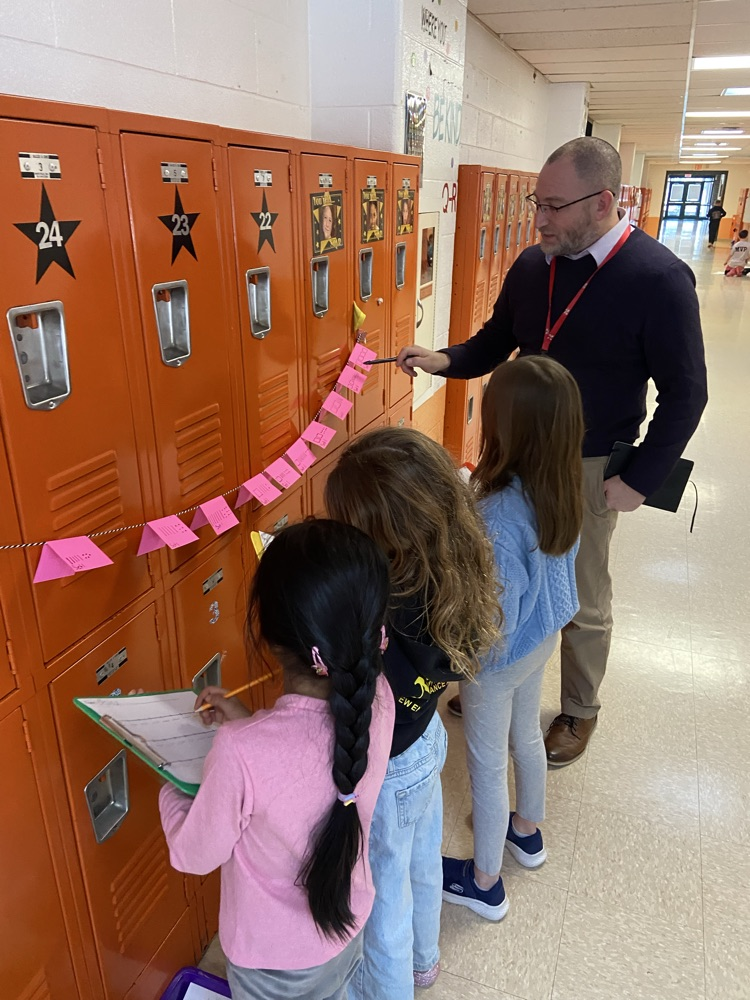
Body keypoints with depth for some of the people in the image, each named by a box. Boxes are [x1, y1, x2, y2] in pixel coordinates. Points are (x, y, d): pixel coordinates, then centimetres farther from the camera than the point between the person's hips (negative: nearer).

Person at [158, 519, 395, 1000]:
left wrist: (169, 788, -4)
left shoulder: (241, 752, -41)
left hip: (275, 958, -3)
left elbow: (195, 855, -20)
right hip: (350, 925, 4)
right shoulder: (377, 698, -25)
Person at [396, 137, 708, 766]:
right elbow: (495, 342, 12)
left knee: (583, 602, 12)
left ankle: (580, 711, 36)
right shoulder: (533, 265, 0)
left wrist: (642, 480, -14)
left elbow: (685, 394, -11)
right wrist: (444, 361, -7)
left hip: (589, 468, -5)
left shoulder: (659, 278, -16)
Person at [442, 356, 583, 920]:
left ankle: (484, 883, 38)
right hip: (544, 637, 8)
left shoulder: (499, 515, -37)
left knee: (487, 763, 14)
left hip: (500, 655, -7)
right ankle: (527, 830, 57)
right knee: (526, 733, 30)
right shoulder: (563, 486, -13)